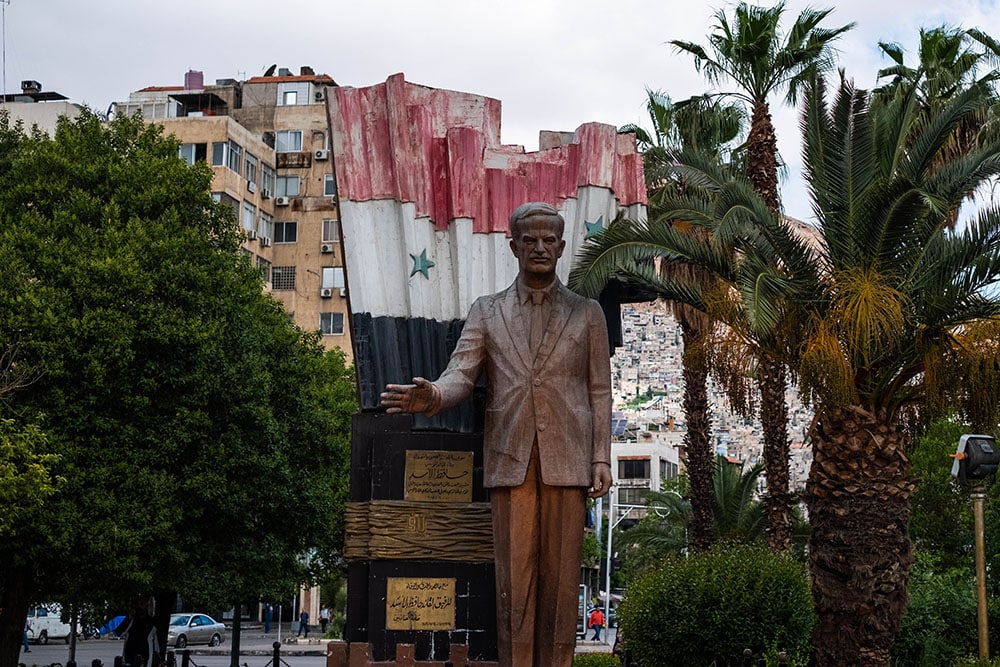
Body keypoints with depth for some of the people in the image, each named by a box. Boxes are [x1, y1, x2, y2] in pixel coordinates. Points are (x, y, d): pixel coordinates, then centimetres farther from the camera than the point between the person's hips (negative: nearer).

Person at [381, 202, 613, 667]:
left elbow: (599, 391, 11)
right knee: (514, 578, -3)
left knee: (560, 577, -2)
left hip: (567, 459, 0)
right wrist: (434, 396, -20)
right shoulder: (486, 312, 16)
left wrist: (601, 458, 0)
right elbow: (461, 374, 4)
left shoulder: (587, 313, 15)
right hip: (510, 458, 0)